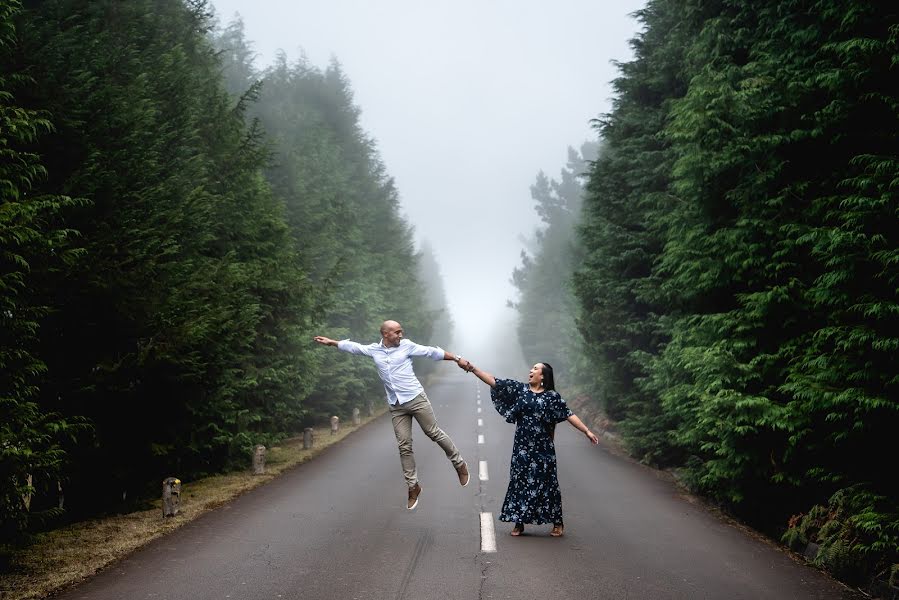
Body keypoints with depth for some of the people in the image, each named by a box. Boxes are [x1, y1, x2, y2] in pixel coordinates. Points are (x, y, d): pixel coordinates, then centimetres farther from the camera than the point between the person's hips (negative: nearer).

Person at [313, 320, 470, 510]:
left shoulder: (407, 346, -1)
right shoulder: (374, 350, 8)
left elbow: (431, 352, -1)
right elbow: (353, 347, 21)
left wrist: (456, 358, -3)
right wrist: (331, 342, 26)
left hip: (417, 399, -3)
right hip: (396, 407, 3)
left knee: (434, 433, 1)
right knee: (404, 446, 1)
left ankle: (459, 464, 20)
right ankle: (413, 486, 9)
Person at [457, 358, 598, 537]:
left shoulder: (551, 396, -1)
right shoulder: (519, 389, 5)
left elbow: (568, 415, -4)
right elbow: (493, 381, 0)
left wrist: (587, 431, -12)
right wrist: (471, 368, -7)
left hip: (543, 448, -2)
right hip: (522, 447, 2)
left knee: (546, 482, 2)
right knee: (520, 481, 4)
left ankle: (557, 522, 14)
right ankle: (519, 523, 14)